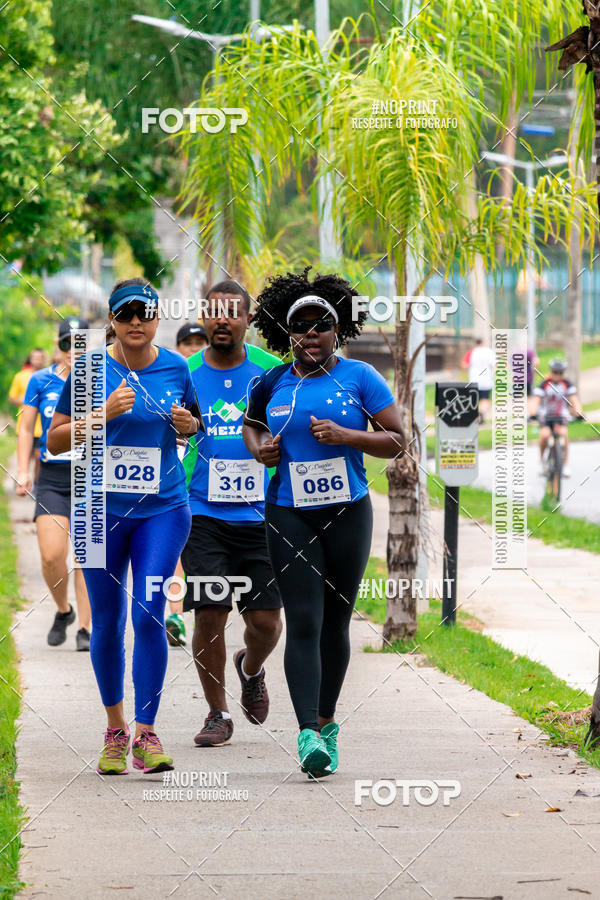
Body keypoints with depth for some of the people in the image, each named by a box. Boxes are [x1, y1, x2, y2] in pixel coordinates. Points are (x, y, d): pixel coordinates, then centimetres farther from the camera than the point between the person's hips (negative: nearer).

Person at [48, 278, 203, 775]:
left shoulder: (176, 368, 2)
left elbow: (194, 422, 19)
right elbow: (54, 440, -2)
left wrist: (187, 424, -5)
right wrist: (103, 415, -17)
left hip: (162, 509, 0)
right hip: (102, 510, 0)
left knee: (149, 615, -12)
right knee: (107, 622, 7)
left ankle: (146, 736, -8)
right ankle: (115, 729, 25)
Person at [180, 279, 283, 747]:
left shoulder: (273, 371, 1)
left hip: (261, 514, 0)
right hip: (203, 515, 0)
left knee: (266, 619, -1)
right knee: (210, 613, -9)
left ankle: (251, 667, 35)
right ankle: (217, 713, 9)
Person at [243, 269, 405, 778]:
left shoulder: (358, 376, 1)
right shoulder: (272, 383, 6)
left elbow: (397, 442, 0)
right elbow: (250, 424, 26)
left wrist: (346, 436, -15)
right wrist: (259, 450, 4)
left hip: (347, 513, 0)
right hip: (289, 516, 0)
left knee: (335, 622, 7)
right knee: (303, 622, -11)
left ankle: (327, 722, 24)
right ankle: (309, 734, -20)